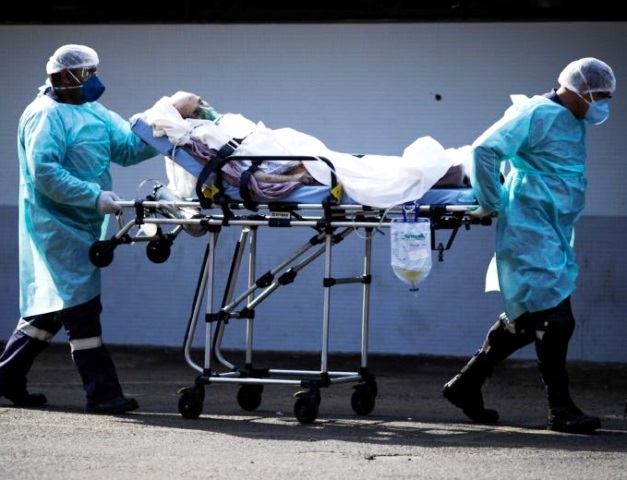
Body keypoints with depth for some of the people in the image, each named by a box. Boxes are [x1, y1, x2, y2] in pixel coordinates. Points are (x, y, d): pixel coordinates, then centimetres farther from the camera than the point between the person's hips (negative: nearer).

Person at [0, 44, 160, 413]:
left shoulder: (93, 113, 15)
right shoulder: (46, 116, -13)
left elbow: (126, 147, 11)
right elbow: (44, 173, -22)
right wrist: (95, 196, -26)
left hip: (81, 226, 9)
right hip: (59, 226, -9)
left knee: (51, 307, 14)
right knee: (81, 307, -9)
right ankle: (103, 393, -9)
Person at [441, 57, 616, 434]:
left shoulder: (574, 122, 17)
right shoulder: (537, 114, -12)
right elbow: (485, 150, -18)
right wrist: (491, 204, -14)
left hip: (556, 236, 10)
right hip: (531, 234, -10)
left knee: (526, 319, 13)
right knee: (554, 320, -11)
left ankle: (467, 385, 24)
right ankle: (561, 410, -8)